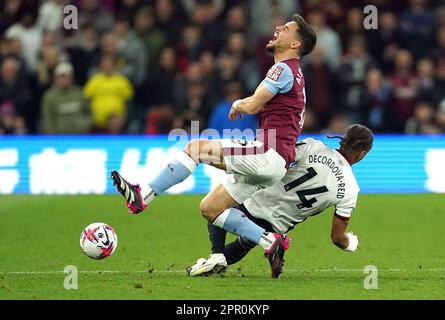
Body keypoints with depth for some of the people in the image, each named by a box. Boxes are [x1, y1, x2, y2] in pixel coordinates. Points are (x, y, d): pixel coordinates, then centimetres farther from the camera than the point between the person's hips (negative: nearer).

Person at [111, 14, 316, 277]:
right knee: (209, 208, 9)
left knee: (196, 147, -14)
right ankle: (270, 241, 3)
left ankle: (143, 196, -17)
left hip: (269, 156, -10)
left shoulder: (284, 68, -7)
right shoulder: (294, 73, 26)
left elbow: (251, 106, -13)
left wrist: (238, 104, 9)